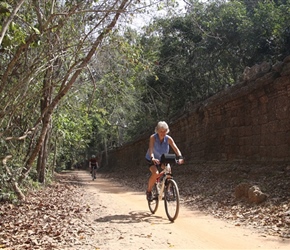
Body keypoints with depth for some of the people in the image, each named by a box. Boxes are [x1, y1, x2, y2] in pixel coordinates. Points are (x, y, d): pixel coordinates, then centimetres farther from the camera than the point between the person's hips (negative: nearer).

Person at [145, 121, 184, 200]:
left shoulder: (168, 139, -18)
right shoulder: (153, 137, -25)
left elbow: (175, 148, -28)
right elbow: (151, 148, -39)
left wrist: (180, 157, -47)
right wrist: (152, 158, -58)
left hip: (163, 159, 4)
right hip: (152, 160, -3)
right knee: (155, 173, -29)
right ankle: (148, 191, -4)